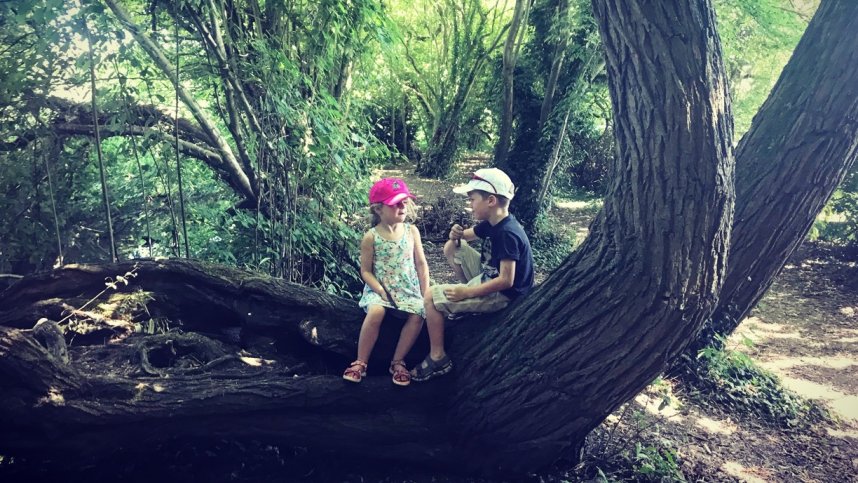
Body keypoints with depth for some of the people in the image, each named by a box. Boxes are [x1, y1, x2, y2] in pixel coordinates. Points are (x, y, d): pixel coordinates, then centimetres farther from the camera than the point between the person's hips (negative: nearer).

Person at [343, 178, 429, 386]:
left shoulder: (411, 231, 3)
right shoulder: (371, 237, -5)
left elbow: (421, 264, 6)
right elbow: (366, 271, -1)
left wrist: (425, 294, -1)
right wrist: (380, 290, -16)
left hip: (408, 288, 3)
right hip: (380, 288, -2)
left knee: (418, 314, -26)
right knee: (376, 312, -33)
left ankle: (397, 361, -8)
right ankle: (360, 363, -16)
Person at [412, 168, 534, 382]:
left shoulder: (508, 234, -26)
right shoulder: (491, 224, 2)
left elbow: (506, 280, -29)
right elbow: (465, 235, 18)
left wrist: (467, 293, -26)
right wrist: (456, 235, -7)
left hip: (502, 294, -10)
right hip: (488, 278, 10)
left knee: (431, 297, -14)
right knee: (452, 248, 15)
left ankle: (438, 358, -5)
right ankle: (468, 299, 17)